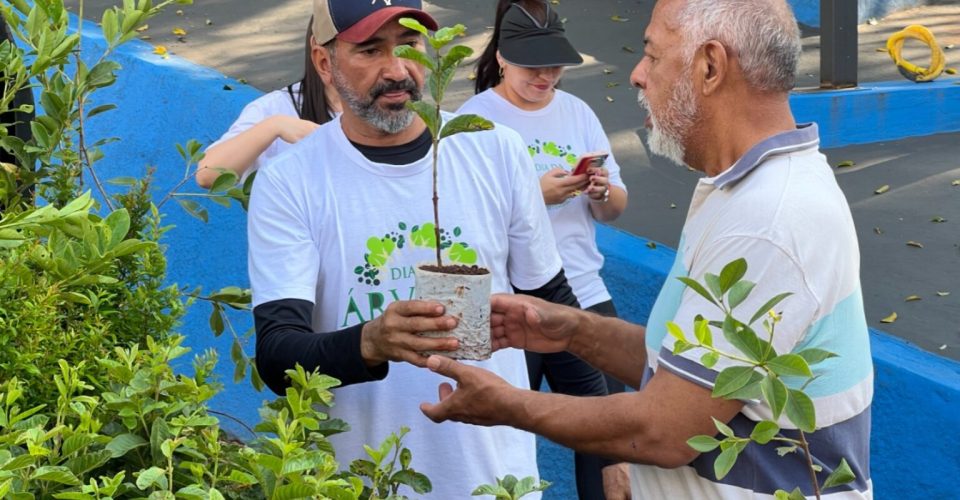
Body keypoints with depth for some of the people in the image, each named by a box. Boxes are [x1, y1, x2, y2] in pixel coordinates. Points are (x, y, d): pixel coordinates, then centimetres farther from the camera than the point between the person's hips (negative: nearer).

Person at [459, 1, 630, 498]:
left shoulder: (577, 111, 10)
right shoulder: (475, 118, -4)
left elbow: (614, 209, 14)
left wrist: (603, 191, -8)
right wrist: (535, 194, -22)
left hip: (584, 295, 4)